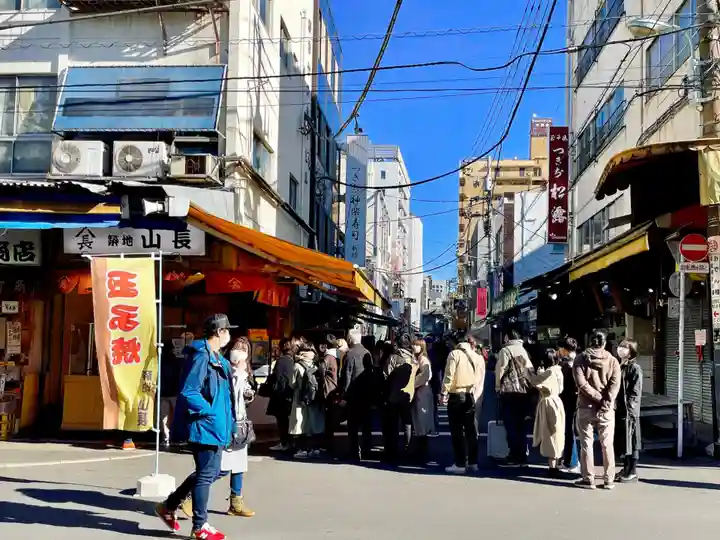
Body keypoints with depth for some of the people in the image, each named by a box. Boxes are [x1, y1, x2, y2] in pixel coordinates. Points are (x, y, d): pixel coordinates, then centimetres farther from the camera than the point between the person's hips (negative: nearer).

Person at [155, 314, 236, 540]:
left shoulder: (218, 358, 13)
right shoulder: (202, 356, -18)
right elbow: (188, 392, -25)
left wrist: (226, 421, 13)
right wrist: (210, 413, -19)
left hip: (215, 426, 10)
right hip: (205, 425, -10)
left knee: (210, 471, 18)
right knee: (206, 474, 0)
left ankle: (169, 506, 28)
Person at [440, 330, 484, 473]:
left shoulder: (455, 354, -5)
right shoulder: (479, 358, 9)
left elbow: (449, 375, -12)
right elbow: (481, 381, 7)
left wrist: (444, 393, -7)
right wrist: (475, 396, 10)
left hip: (456, 396, -5)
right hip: (471, 397, 5)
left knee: (457, 431, 0)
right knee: (471, 430, 11)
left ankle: (460, 464, -1)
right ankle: (473, 462, 13)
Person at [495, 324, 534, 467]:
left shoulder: (506, 350, -8)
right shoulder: (524, 351, 11)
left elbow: (500, 370, -9)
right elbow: (531, 370, 11)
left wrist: (497, 387, 4)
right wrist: (528, 385, 17)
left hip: (509, 391, -7)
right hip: (524, 391, 7)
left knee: (511, 425, -2)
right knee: (520, 425, 13)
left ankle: (515, 457, -3)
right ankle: (522, 456, 15)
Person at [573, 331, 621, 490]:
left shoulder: (581, 359, -1)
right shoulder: (612, 361, 2)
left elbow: (581, 383, -13)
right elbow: (615, 384, -9)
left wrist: (598, 397, -10)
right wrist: (606, 402, -14)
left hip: (586, 407, -1)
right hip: (607, 409, 1)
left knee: (586, 444, 6)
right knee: (607, 444, 9)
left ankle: (588, 479, 8)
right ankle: (609, 480, 12)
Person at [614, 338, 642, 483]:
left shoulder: (634, 368, -10)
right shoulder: (618, 366, 15)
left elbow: (635, 392, -13)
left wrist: (628, 407, -18)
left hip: (629, 411, -8)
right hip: (618, 410, 8)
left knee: (631, 442, 0)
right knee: (622, 442, 14)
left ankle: (632, 473, 7)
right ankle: (626, 469, 25)